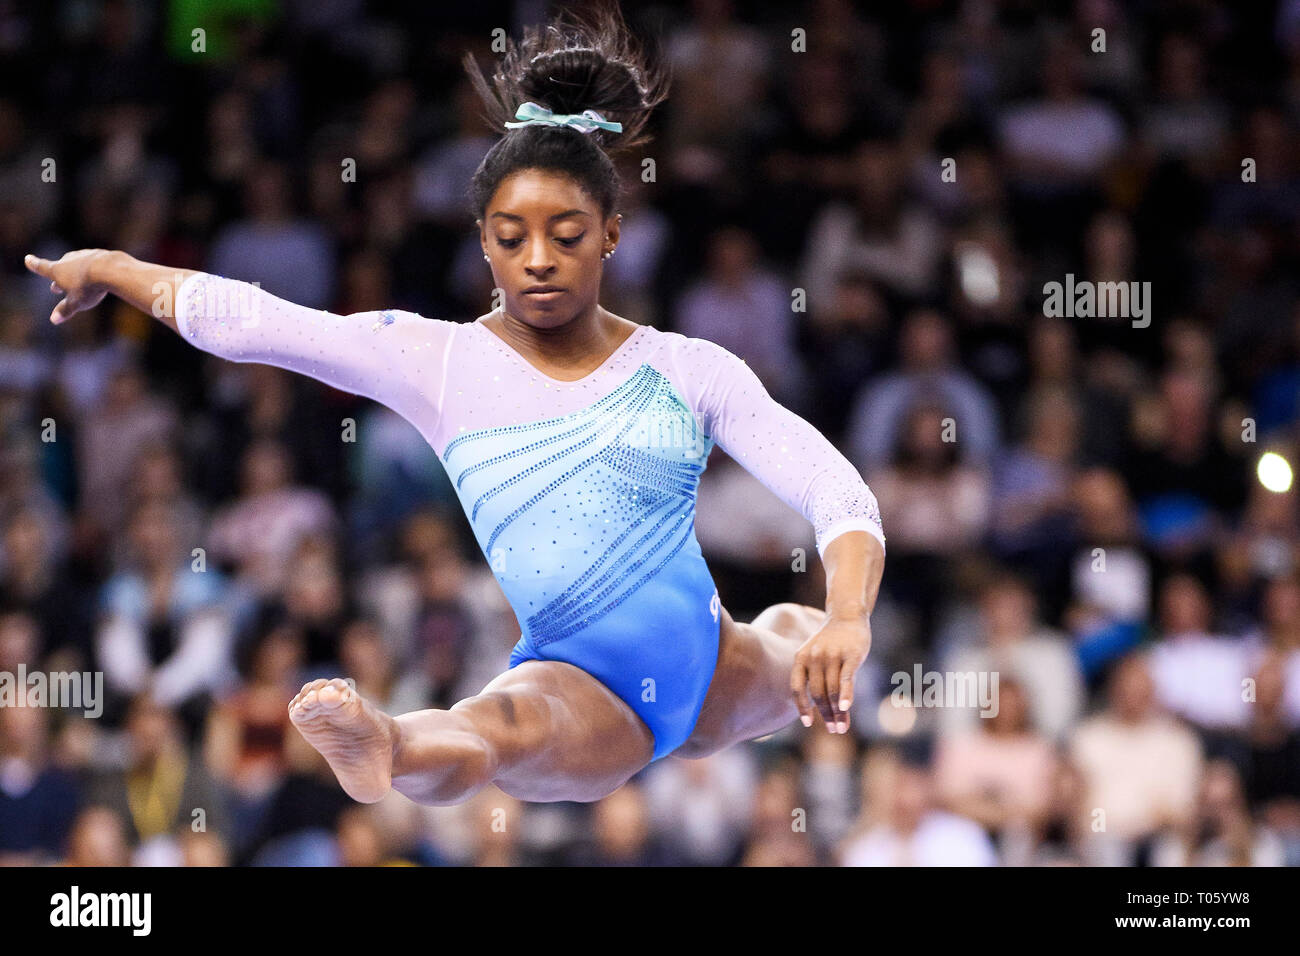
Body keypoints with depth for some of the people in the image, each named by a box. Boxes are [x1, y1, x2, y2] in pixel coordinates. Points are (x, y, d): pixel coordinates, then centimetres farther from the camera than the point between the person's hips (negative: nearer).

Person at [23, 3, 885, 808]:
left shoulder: (688, 370, 4)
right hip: (581, 686, -6)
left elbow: (838, 492, -6)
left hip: (711, 677, 6)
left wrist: (846, 622, -23)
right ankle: (382, 752, -75)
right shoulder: (440, 361, 4)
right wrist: (111, 270, -2)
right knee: (503, 723, -40)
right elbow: (240, 319, 3)